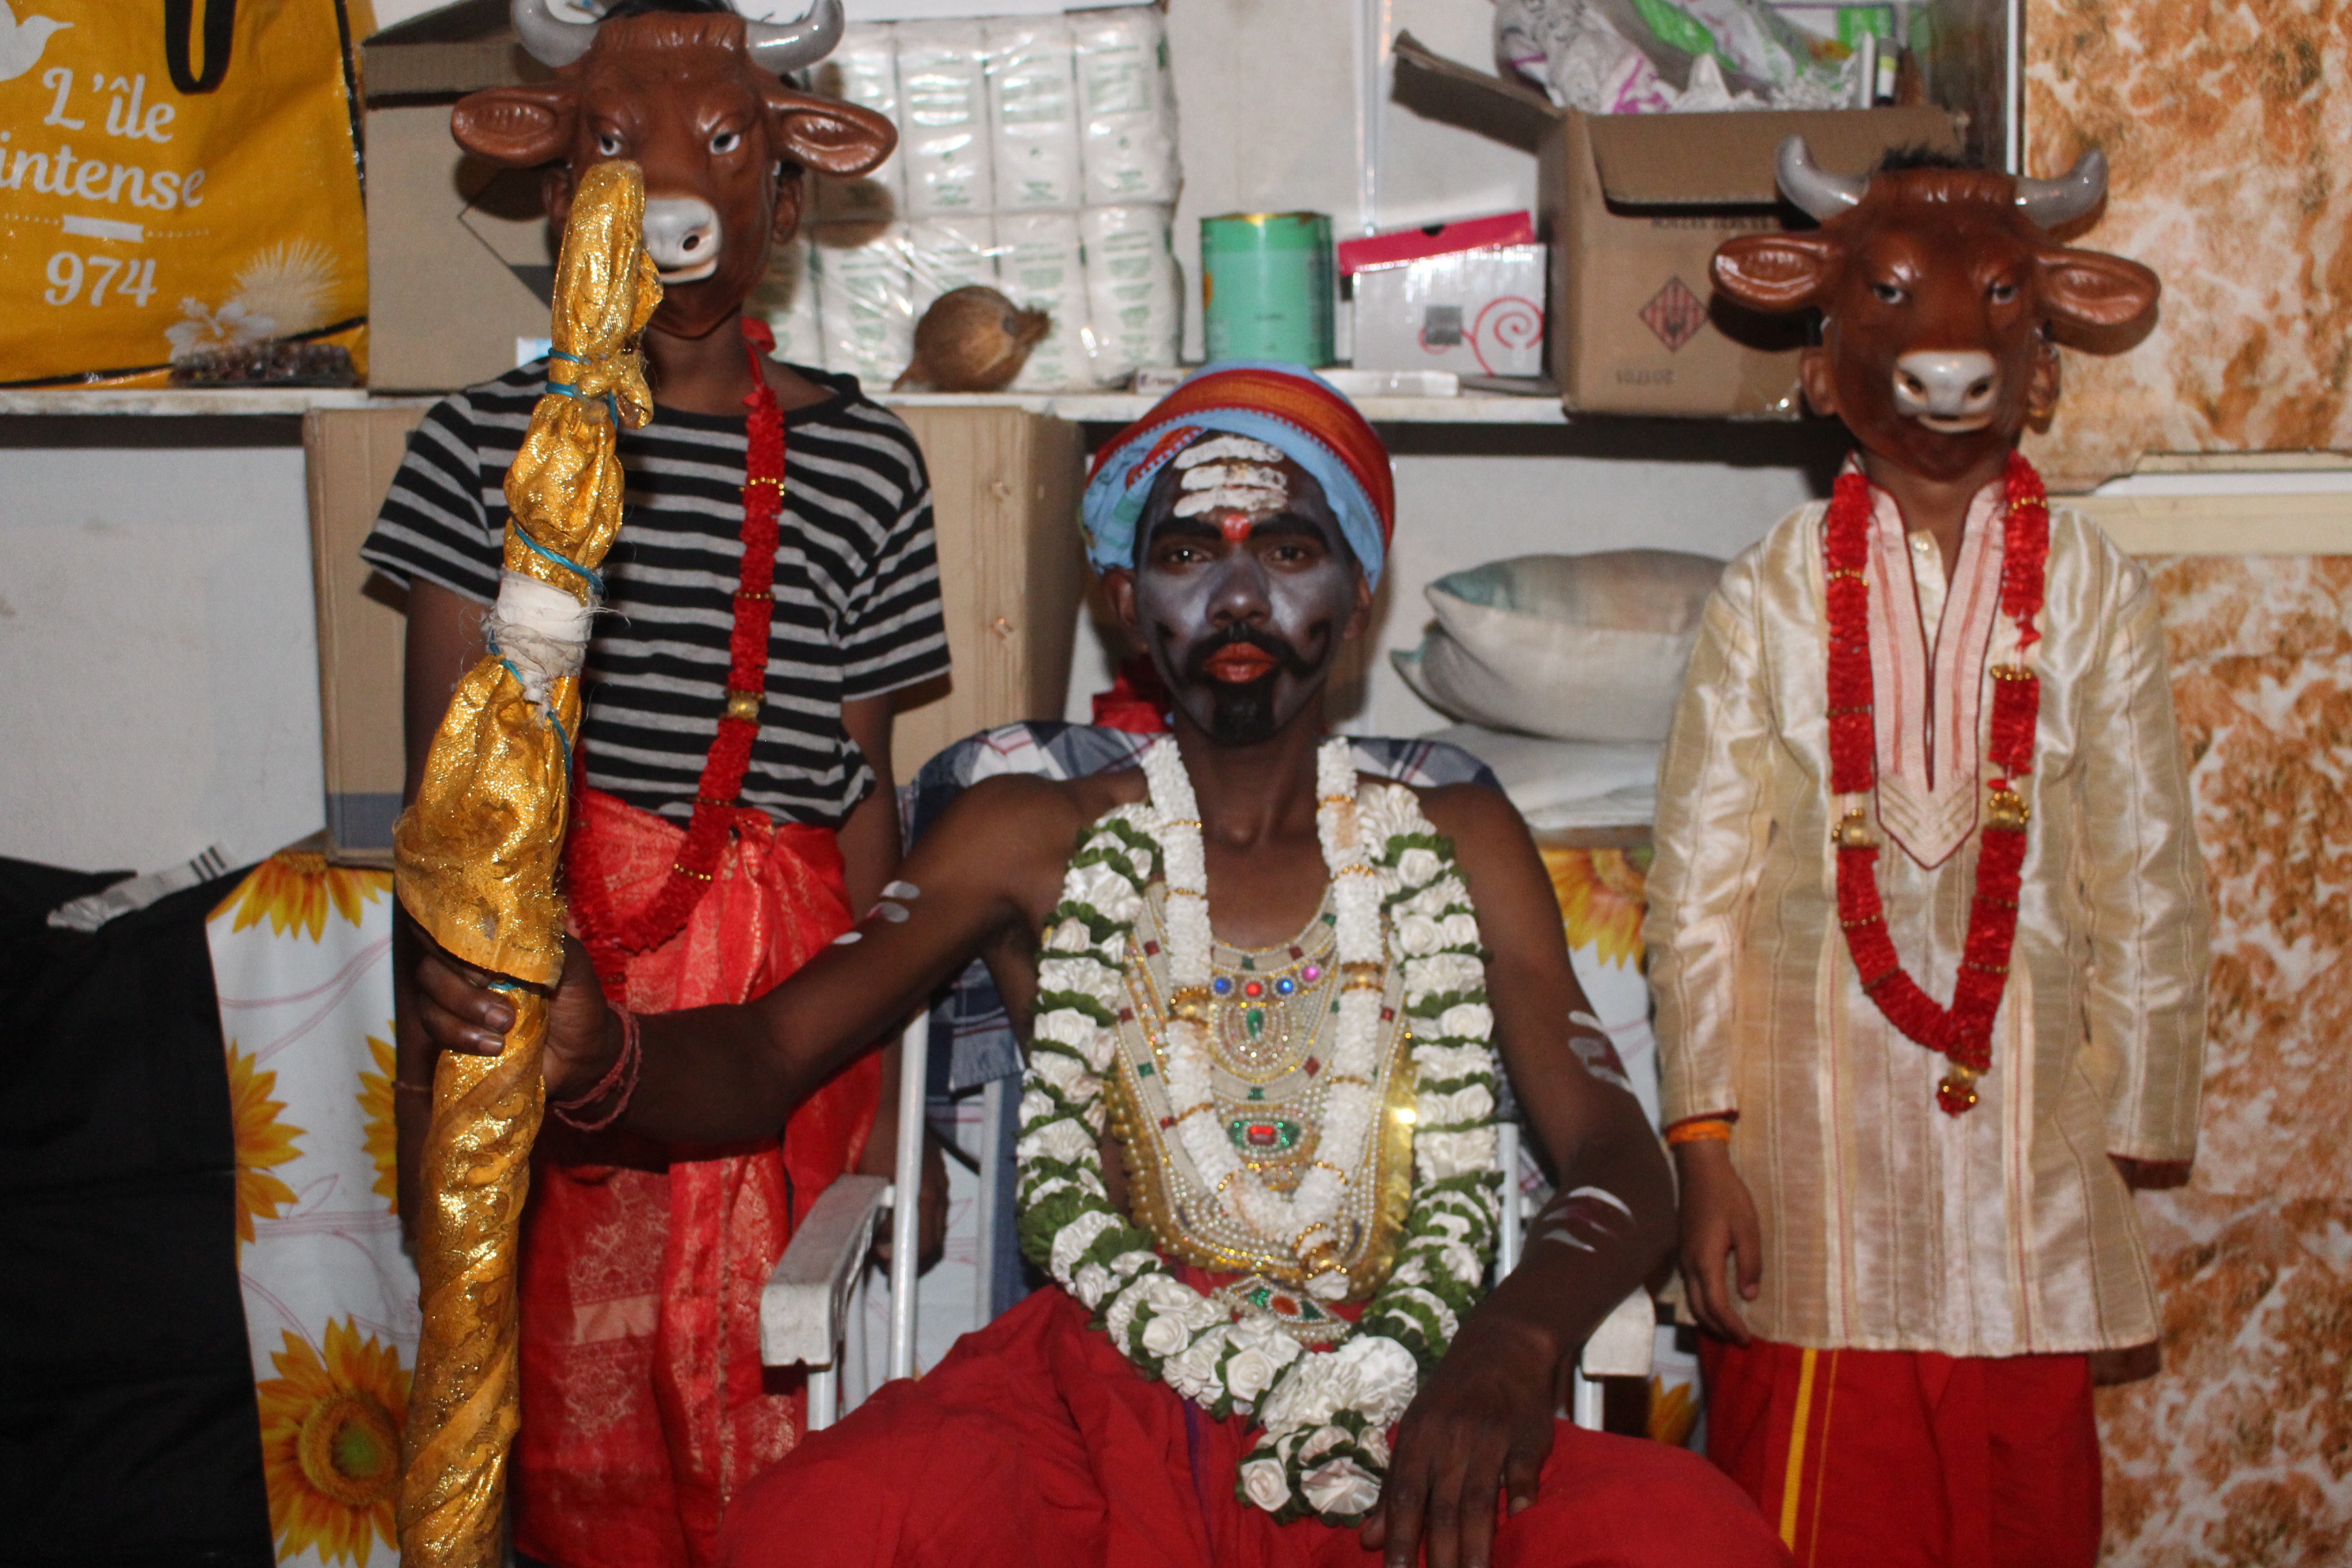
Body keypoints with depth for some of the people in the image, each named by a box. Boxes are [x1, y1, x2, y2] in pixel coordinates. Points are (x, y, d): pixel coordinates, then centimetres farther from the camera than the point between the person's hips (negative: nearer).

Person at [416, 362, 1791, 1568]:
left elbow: (1615, 1149, 6)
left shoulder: (1457, 849, 14)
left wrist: (1518, 1337, -16)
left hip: (1405, 1430, 1)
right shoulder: (1037, 842, 11)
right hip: (1106, 1399, -1)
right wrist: (591, 1046, -20)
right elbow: (766, 1058, 4)